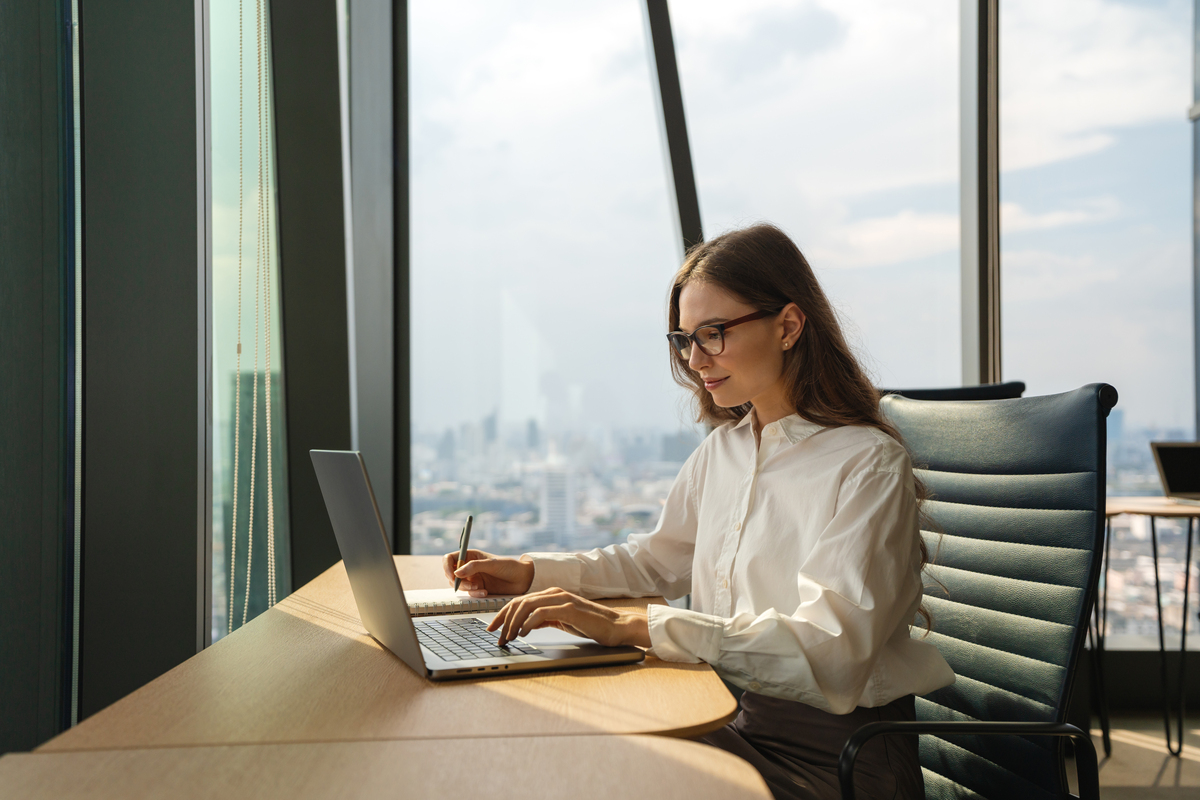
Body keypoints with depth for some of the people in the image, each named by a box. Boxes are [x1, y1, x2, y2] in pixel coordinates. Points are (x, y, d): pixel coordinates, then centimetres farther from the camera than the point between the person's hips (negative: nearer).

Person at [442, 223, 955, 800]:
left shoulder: (868, 465, -16)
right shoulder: (723, 448, 8)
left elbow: (829, 651, -28)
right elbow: (659, 559, 21)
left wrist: (629, 626, -34)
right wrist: (529, 574, 6)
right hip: (733, 719, 6)